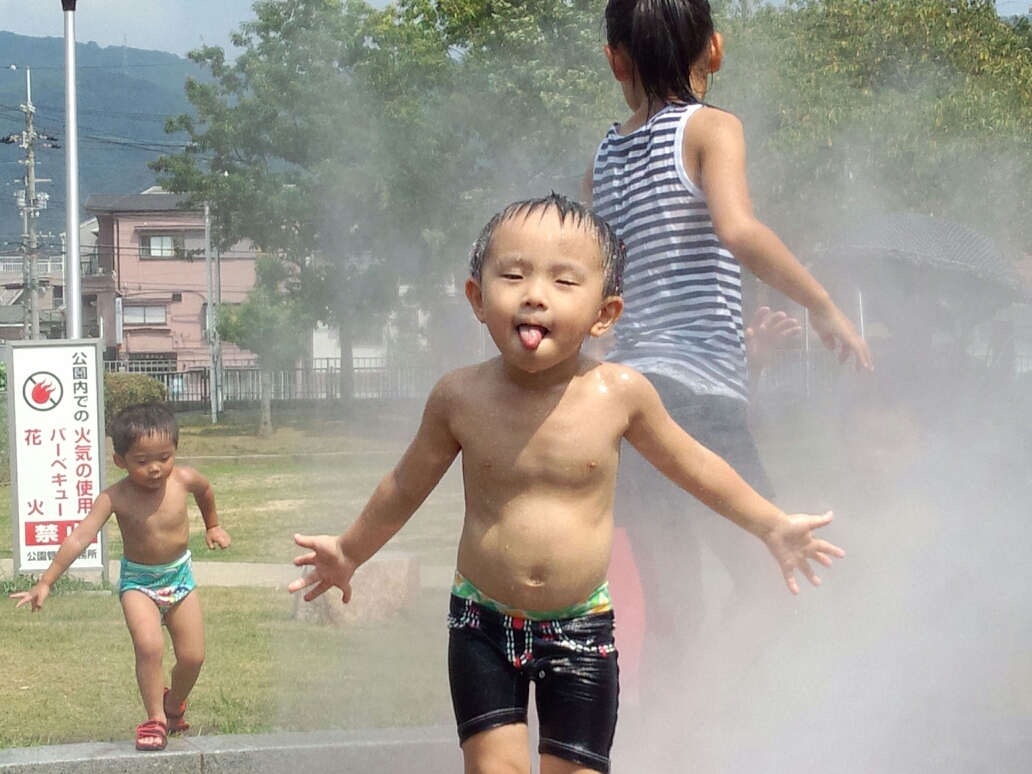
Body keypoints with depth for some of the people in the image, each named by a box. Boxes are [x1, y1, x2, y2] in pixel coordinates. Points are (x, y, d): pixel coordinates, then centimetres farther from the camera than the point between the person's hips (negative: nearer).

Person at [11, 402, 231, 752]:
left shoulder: (183, 480, -15)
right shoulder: (116, 497, -23)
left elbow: (205, 490, 10)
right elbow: (79, 538, -26)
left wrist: (212, 526, 29)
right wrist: (45, 583, -31)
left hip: (179, 576, 3)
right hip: (138, 581, -3)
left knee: (193, 656, 3)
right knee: (149, 646, -25)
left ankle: (174, 705, 35)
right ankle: (155, 719, -7)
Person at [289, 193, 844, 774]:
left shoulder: (619, 393, -11)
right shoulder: (460, 397, -10)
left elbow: (692, 464, 7)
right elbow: (407, 485, 9)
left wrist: (772, 526, 12)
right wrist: (349, 551, 21)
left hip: (581, 629, 0)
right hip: (484, 624, 0)